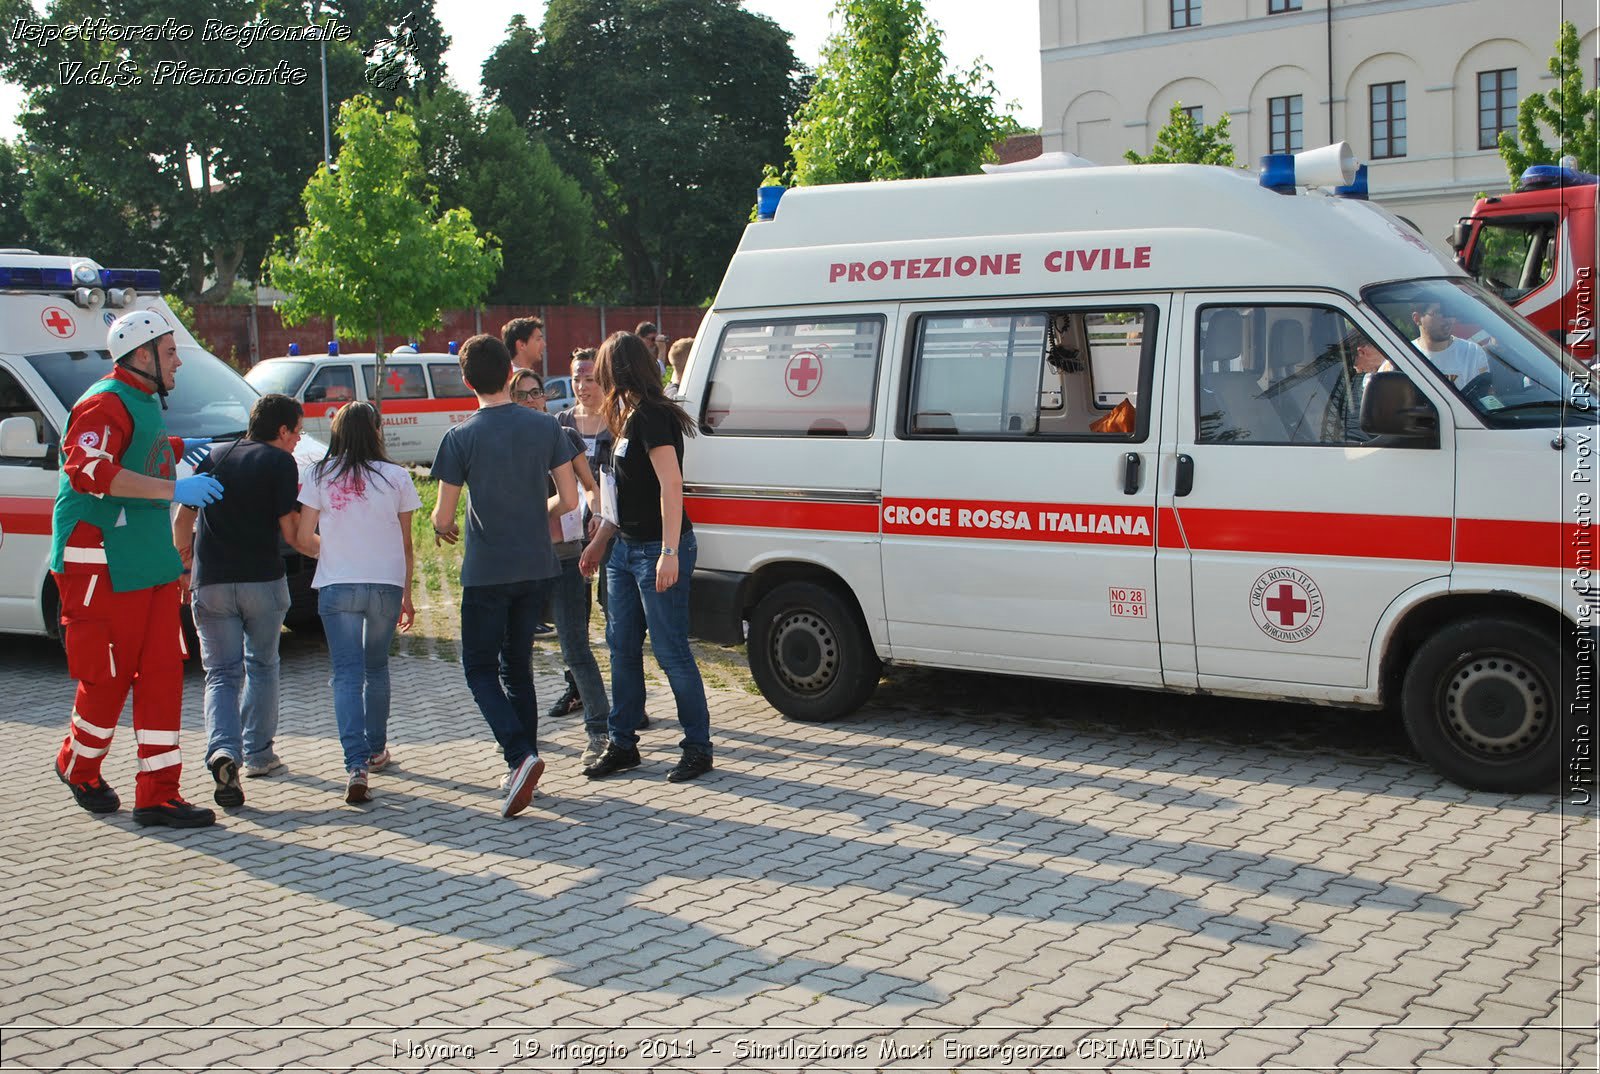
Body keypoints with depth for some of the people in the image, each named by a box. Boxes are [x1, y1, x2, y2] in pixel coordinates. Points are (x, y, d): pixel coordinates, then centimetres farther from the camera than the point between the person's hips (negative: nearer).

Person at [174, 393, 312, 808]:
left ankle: (223, 751, -19)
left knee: (221, 673, 4)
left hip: (211, 584, 3)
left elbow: (182, 521, 13)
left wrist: (188, 568, 26)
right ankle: (258, 753, 22)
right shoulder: (280, 462, -2)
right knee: (261, 665, 17)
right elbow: (291, 533, -7)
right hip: (263, 580, -2)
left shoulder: (213, 458, 12)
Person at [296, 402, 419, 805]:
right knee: (376, 668, 20)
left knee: (348, 673, -2)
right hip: (386, 585, 1)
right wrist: (406, 595, 16)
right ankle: (376, 749, 32)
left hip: (336, 586, -1)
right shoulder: (396, 477, 0)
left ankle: (356, 765, -17)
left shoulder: (319, 475, 0)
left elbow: (305, 539, 1)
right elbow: (406, 546, 5)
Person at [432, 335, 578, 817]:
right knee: (517, 664, 17)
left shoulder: (461, 438, -11)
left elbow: (443, 517, -7)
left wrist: (442, 527, 17)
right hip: (537, 567, 4)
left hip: (487, 572, -4)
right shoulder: (545, 427, -2)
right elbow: (569, 500, -1)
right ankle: (524, 764, 17)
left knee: (480, 668, 5)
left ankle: (520, 756, -14)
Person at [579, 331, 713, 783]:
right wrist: (598, 541, 27)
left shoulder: (652, 416, -16)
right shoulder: (629, 418, 14)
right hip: (627, 549, 10)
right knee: (623, 648, 13)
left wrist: (669, 552, -27)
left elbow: (671, 484, -23)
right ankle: (622, 745, 22)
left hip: (657, 550, -10)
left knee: (671, 651, -3)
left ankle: (698, 748, 7)